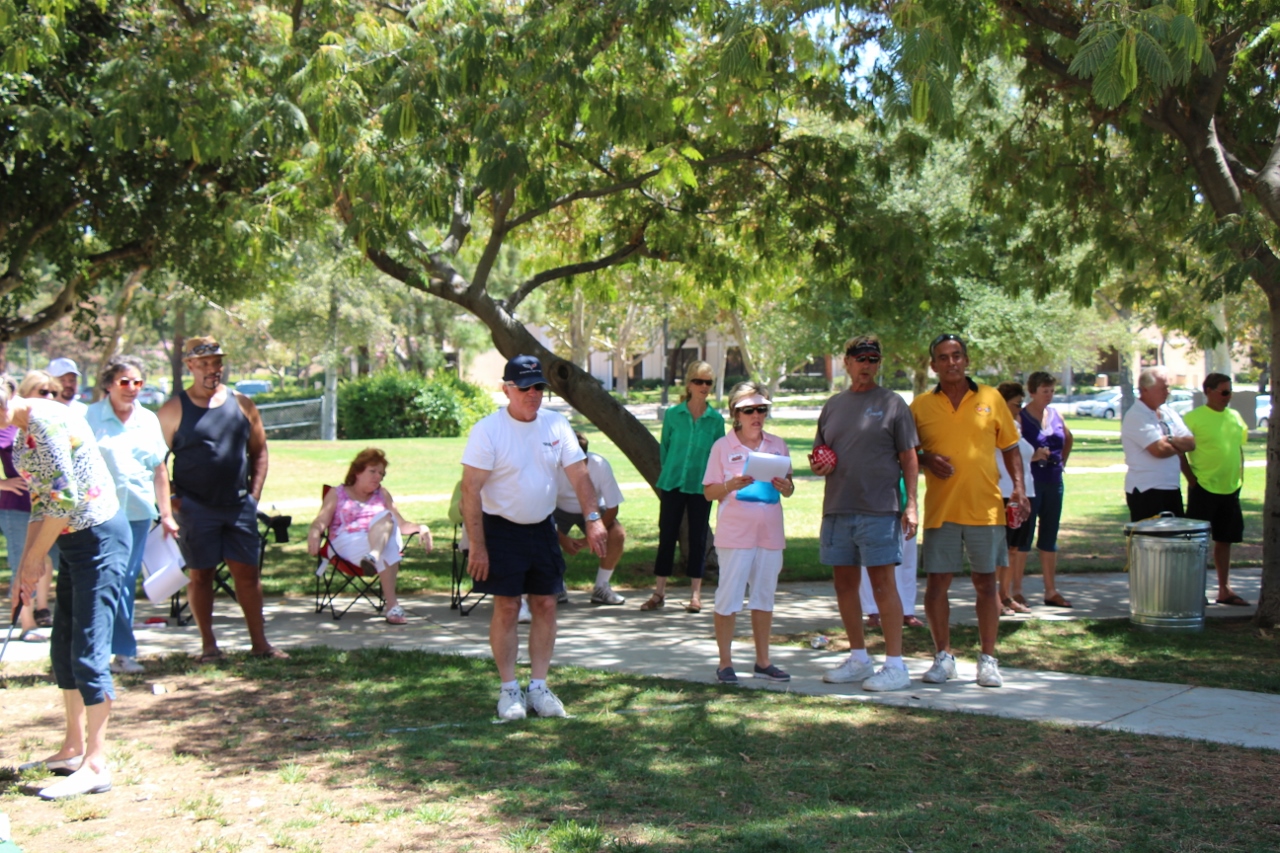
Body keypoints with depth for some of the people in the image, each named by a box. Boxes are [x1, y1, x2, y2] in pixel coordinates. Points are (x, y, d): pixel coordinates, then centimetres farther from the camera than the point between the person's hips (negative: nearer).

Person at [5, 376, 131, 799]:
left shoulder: (45, 421, -17)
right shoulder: (25, 431, 13)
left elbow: (66, 497, -22)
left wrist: (36, 556, -11)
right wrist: (27, 565, 13)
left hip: (99, 538, -10)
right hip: (75, 540, 10)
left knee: (89, 651, -8)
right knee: (64, 648, 16)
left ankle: (95, 765, -3)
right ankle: (74, 748, 28)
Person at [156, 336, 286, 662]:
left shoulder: (241, 404, 7)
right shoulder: (174, 410, -1)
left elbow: (259, 451, 13)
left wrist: (254, 493, 4)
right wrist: (171, 501, -8)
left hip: (239, 505, 3)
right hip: (195, 509, -3)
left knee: (248, 572, 4)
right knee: (200, 574, 4)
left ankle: (259, 642, 11)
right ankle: (208, 645, 13)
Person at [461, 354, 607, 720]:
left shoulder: (556, 425, 0)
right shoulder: (488, 430, -14)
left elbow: (578, 474, 1)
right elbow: (471, 490, -15)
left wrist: (593, 518, -13)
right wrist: (477, 546, -19)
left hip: (542, 528, 5)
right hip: (501, 529, -5)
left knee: (546, 605, 5)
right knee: (507, 608, -2)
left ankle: (538, 687, 15)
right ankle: (509, 689, 10)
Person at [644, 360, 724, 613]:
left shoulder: (716, 419, 1)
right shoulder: (673, 414, 0)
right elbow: (664, 446, 9)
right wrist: (669, 471, 7)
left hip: (701, 486, 0)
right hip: (672, 484, 0)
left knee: (698, 538, 5)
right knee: (667, 536, 3)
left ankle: (695, 595, 12)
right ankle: (659, 593, 10)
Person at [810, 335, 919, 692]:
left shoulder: (892, 403, 1)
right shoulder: (833, 405, 15)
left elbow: (909, 457, -1)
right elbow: (819, 453, 23)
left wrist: (911, 504, -10)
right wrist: (816, 465, 0)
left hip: (880, 510, -5)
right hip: (837, 508, 6)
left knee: (882, 584, -6)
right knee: (845, 583, 10)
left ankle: (895, 665, 0)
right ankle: (858, 659, 22)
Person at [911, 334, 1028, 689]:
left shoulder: (991, 398, 6)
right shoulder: (921, 405, 5)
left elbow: (1010, 447, 10)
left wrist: (1019, 486, -2)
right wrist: (926, 460, -9)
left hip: (986, 508, 0)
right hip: (940, 510, 0)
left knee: (986, 583, 6)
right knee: (936, 583, 1)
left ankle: (988, 659, 16)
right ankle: (943, 656, 16)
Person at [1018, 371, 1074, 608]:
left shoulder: (1055, 415, 9)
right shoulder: (1020, 417, -9)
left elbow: (1069, 439, 29)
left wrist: (1062, 461, 17)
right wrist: (1033, 456, -27)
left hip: (1054, 482, 6)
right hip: (1030, 483, -6)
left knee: (1050, 538, 11)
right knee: (1023, 538, -3)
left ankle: (1051, 591, 18)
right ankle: (1016, 592, 2)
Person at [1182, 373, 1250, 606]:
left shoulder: (1235, 417, 10)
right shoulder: (1193, 418, -10)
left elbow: (1239, 448, 19)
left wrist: (1240, 476, 11)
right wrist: (1191, 478, -12)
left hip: (1230, 489, 6)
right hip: (1204, 488, -6)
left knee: (1225, 539, 13)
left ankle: (1224, 589, 22)